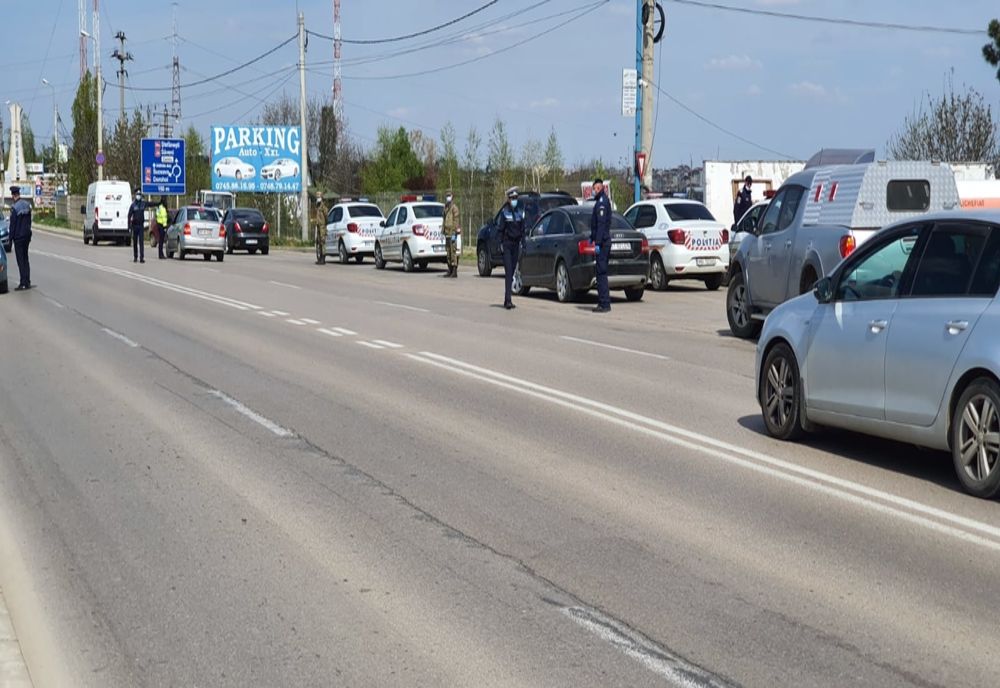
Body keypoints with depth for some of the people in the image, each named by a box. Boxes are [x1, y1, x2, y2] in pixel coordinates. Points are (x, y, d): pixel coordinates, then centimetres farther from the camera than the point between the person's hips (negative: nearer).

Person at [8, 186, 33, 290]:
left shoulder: (14, 207, -17)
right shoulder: (27, 205, 6)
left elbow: (12, 224, -14)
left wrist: (11, 238, -7)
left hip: (18, 236, -7)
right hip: (27, 235, 7)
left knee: (21, 260, -4)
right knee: (25, 259, 13)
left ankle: (23, 283, -6)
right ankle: (27, 282, 13)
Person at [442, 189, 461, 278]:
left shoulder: (454, 208, -9)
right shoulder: (446, 208, 18)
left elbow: (456, 221, -14)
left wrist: (454, 234, -20)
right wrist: (443, 232, 19)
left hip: (452, 233, -9)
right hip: (447, 233, 9)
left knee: (453, 252, -10)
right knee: (449, 252, 10)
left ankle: (455, 271, -11)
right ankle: (450, 271, 14)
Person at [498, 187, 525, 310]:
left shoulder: (520, 212, 10)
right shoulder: (505, 212, -5)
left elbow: (522, 229, 14)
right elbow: (501, 229, -5)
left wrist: (522, 242, 7)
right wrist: (501, 243, -10)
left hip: (516, 244, 5)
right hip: (507, 243, -5)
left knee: (512, 271, 8)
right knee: (508, 271, -12)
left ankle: (507, 300, 15)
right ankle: (508, 300, -17)